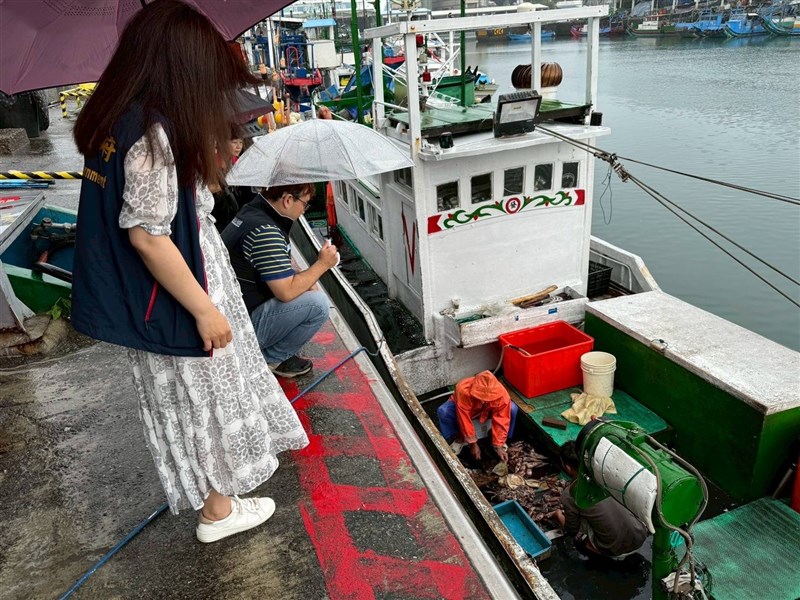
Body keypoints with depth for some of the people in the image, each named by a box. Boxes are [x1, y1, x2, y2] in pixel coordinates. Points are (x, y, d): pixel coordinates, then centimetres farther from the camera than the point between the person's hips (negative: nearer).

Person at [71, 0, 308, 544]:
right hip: (176, 296, -9)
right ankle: (218, 509, 32)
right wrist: (205, 309, -20)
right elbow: (147, 234, -27)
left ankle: (214, 485, 48)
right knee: (203, 396, 10)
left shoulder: (119, 118, 2)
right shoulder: (153, 132, -26)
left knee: (193, 395, 25)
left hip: (155, 292, 9)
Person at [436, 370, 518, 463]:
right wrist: (473, 443, -26)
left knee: (512, 409, -25)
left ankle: (501, 441, -1)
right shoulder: (463, 391, -41)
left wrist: (499, 446, -25)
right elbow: (464, 420, -33)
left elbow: (501, 421, -26)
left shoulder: (502, 394, -35)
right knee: (443, 411, -32)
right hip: (463, 408, -1)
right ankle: (459, 438, -6)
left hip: (487, 411, 2)